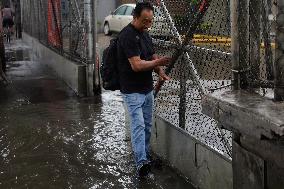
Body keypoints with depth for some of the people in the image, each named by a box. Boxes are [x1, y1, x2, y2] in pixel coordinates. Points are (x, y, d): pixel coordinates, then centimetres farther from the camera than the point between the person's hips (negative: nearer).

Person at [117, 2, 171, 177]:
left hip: (148, 89, 9)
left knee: (147, 125, 14)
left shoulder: (145, 33, 10)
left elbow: (153, 57, 15)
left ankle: (147, 156, 26)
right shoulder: (128, 35, -19)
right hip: (132, 91, -8)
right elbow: (136, 65, -25)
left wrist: (161, 72, -3)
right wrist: (158, 62, -31)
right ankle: (141, 162, -22)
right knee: (138, 125, -16)